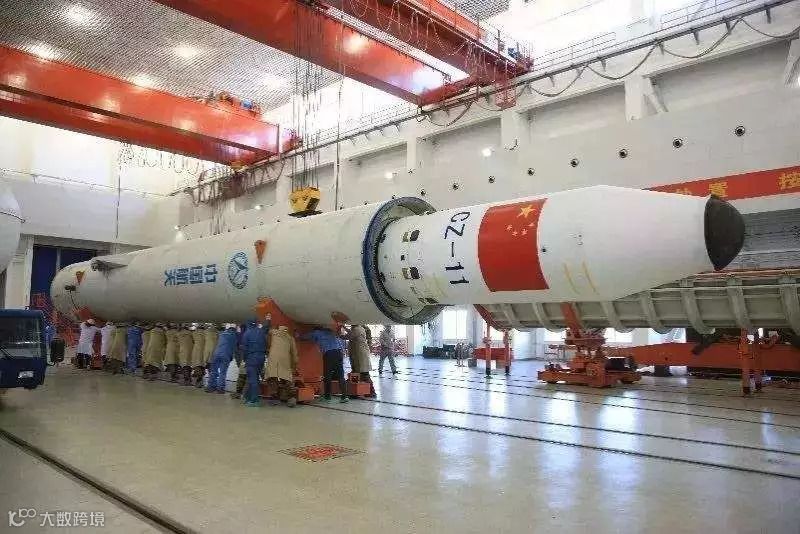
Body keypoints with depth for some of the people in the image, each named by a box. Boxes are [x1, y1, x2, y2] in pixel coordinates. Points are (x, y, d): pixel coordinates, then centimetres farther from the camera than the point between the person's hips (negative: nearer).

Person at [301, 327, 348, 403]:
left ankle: (327, 397, 8)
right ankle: (344, 396, -4)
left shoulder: (316, 333, 17)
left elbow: (304, 337, 27)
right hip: (338, 351, 4)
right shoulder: (329, 331, 28)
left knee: (327, 376, 5)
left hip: (328, 353, -4)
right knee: (340, 376, 2)